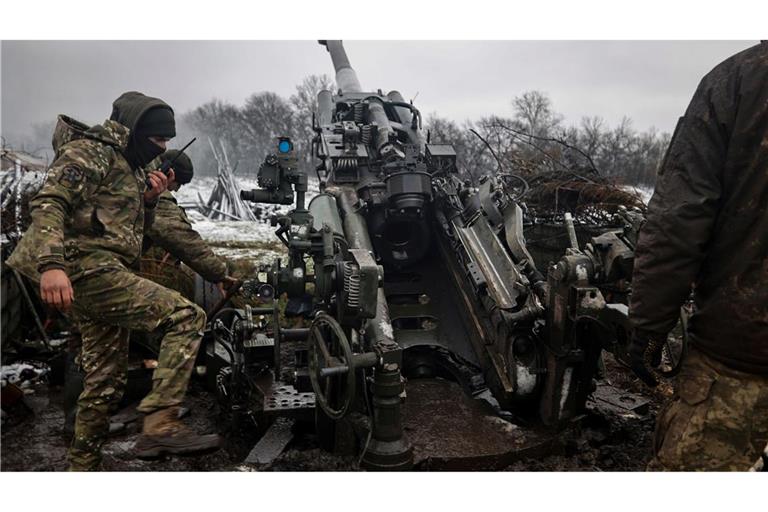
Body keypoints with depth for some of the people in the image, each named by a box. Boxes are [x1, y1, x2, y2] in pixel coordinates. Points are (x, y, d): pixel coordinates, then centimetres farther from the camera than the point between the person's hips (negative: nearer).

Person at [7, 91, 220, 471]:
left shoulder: (128, 165, 23)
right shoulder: (90, 152, -5)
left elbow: (132, 229, 26)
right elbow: (48, 203, -19)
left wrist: (149, 199, 8)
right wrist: (51, 264, -33)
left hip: (101, 275, 10)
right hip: (86, 268, -10)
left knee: (105, 381, 14)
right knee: (185, 316, -20)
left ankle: (82, 469, 26)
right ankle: (160, 425, -24)